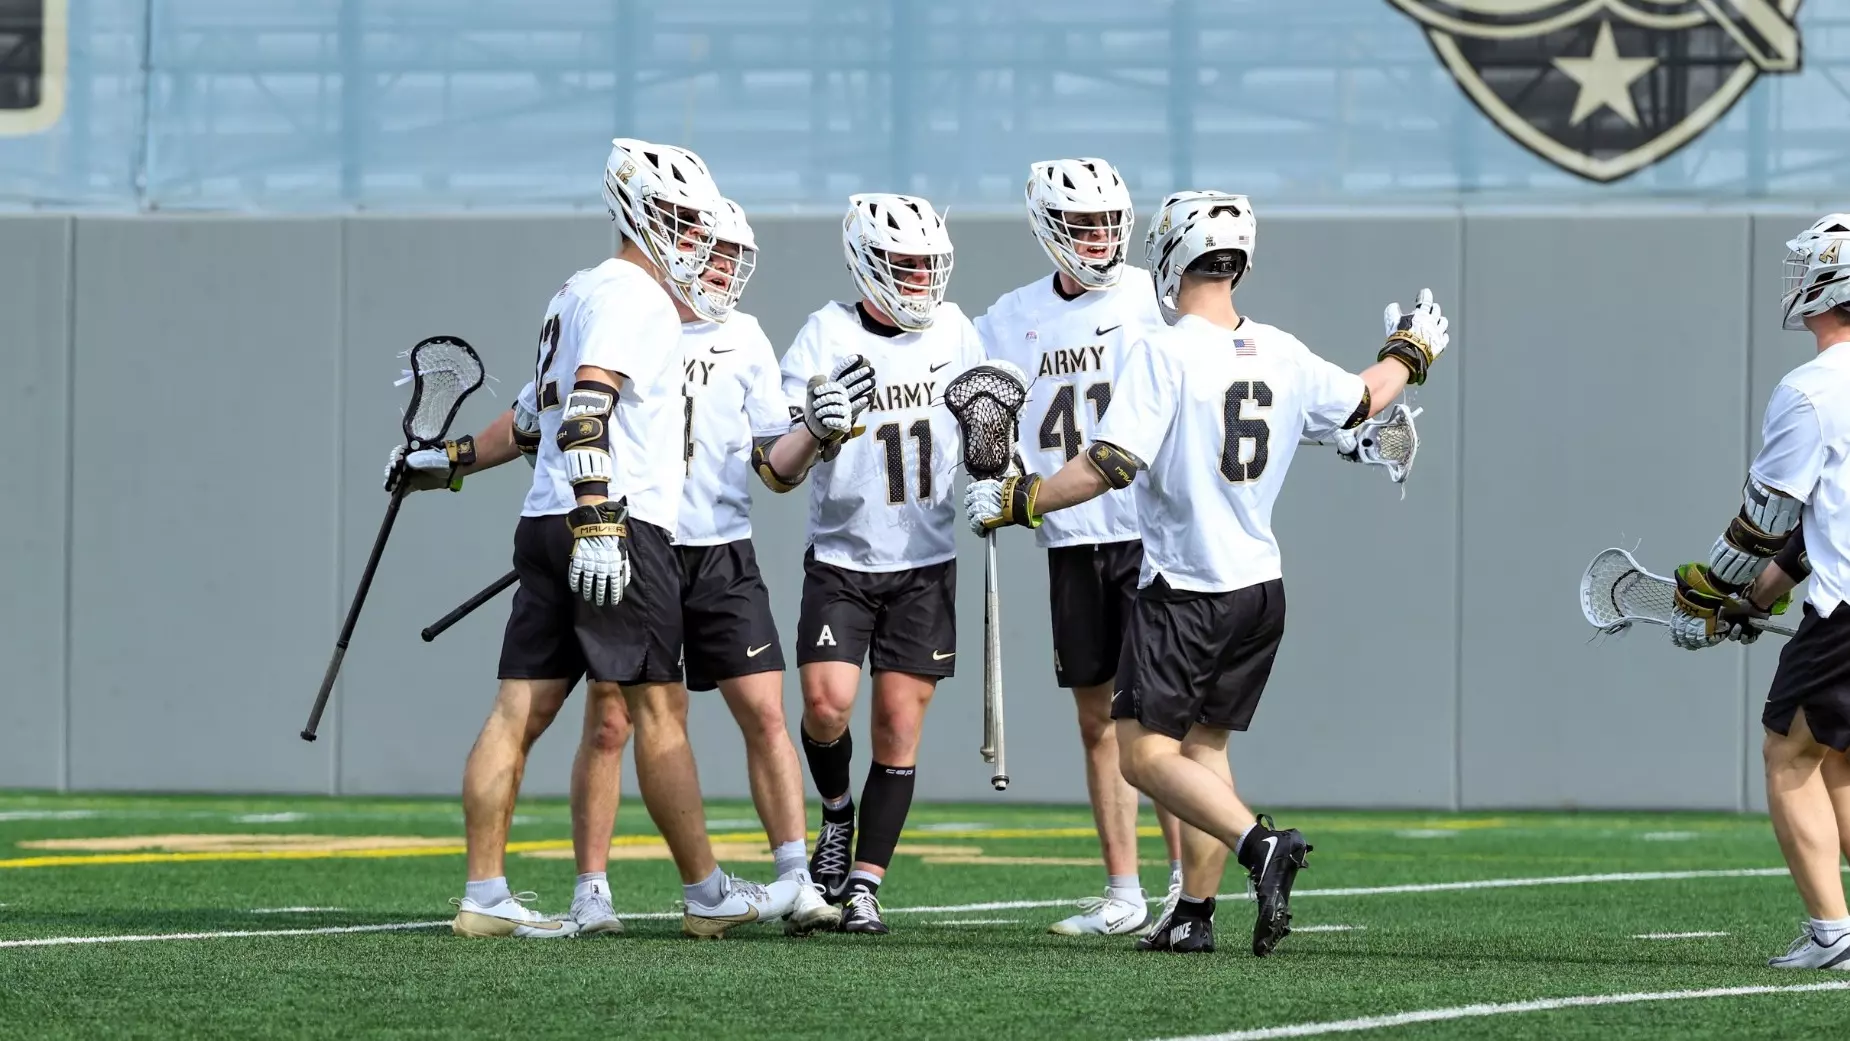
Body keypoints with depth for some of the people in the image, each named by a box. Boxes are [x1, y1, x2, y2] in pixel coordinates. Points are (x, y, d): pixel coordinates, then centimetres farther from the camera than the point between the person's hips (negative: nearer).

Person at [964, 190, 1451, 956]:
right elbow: (1363, 402, 22)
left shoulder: (1164, 354, -15)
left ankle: (1259, 844, -24)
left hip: (1185, 590, -7)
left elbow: (1110, 465, -20)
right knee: (1204, 742, 15)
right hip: (1261, 585, 7)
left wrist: (1015, 501, -8)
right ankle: (1194, 913, 14)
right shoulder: (1282, 355, 4)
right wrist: (1409, 352, 42)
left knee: (1145, 754, -5)